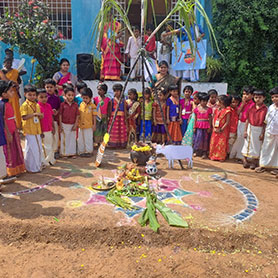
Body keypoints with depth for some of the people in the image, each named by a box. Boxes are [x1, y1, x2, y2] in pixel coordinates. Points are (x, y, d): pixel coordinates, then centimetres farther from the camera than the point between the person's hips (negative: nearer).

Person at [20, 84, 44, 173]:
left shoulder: (37, 105, 11)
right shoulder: (25, 105, -9)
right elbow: (24, 117, -18)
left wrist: (40, 116, -3)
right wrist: (34, 114, -23)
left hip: (37, 129, 7)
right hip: (29, 130, -7)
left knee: (39, 147, 15)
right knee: (31, 148, -2)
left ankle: (39, 164, 30)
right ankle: (32, 167, 9)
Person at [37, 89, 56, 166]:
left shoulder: (48, 105, 5)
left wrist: (53, 128, 9)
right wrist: (40, 131, -14)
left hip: (50, 130, 6)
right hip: (43, 131, -6)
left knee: (51, 146, 16)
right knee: (44, 147, 4)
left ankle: (51, 159, 30)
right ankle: (45, 161, 17)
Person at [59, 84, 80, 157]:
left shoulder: (75, 105, 0)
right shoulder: (63, 104, -4)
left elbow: (77, 115, 2)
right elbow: (60, 115, -2)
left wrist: (76, 125, -4)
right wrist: (60, 126, -5)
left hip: (72, 125, 2)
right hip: (64, 125, -1)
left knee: (73, 139, 10)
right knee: (64, 139, 8)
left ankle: (72, 153, 22)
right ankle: (64, 153, 20)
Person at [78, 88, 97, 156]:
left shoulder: (92, 106, -8)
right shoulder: (81, 104, 4)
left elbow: (94, 116, -4)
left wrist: (94, 124, -5)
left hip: (89, 126, -4)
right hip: (81, 125, 4)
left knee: (88, 139, 7)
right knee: (80, 139, 12)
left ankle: (89, 151, 19)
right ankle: (81, 151, 24)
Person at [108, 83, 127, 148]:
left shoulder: (123, 101, 6)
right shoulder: (112, 100, 4)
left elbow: (125, 110, 7)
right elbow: (110, 110, 5)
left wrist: (125, 118, 2)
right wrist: (110, 118, -1)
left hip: (121, 118, 1)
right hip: (114, 118, -1)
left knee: (122, 131, 0)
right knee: (114, 132, -2)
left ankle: (121, 144, 8)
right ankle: (114, 144, 7)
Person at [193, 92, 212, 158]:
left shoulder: (209, 109, 0)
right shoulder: (197, 109, 1)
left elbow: (210, 119, 0)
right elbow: (195, 119, 5)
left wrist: (209, 127, -4)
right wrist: (194, 127, 3)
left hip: (206, 127, 0)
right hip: (198, 126, 0)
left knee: (205, 138, 6)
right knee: (198, 137, 3)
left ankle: (204, 153, 14)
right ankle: (196, 151, 18)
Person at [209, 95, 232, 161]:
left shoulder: (227, 111, -10)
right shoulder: (216, 110, 8)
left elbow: (227, 122, -12)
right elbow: (213, 119, 8)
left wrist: (221, 129, -16)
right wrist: (214, 127, -6)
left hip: (223, 131, -6)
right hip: (215, 130, 6)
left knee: (222, 143, -1)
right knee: (213, 142, 8)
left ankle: (221, 157, 8)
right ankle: (213, 156, 18)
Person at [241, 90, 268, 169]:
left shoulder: (265, 109, -9)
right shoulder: (251, 107, 0)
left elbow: (265, 123, -7)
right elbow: (247, 119, 2)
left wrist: (262, 133, -8)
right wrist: (245, 130, 0)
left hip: (259, 129, -2)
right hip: (250, 128, 2)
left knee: (257, 145, 7)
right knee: (247, 144, 9)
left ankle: (254, 162, 20)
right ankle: (245, 160, 22)